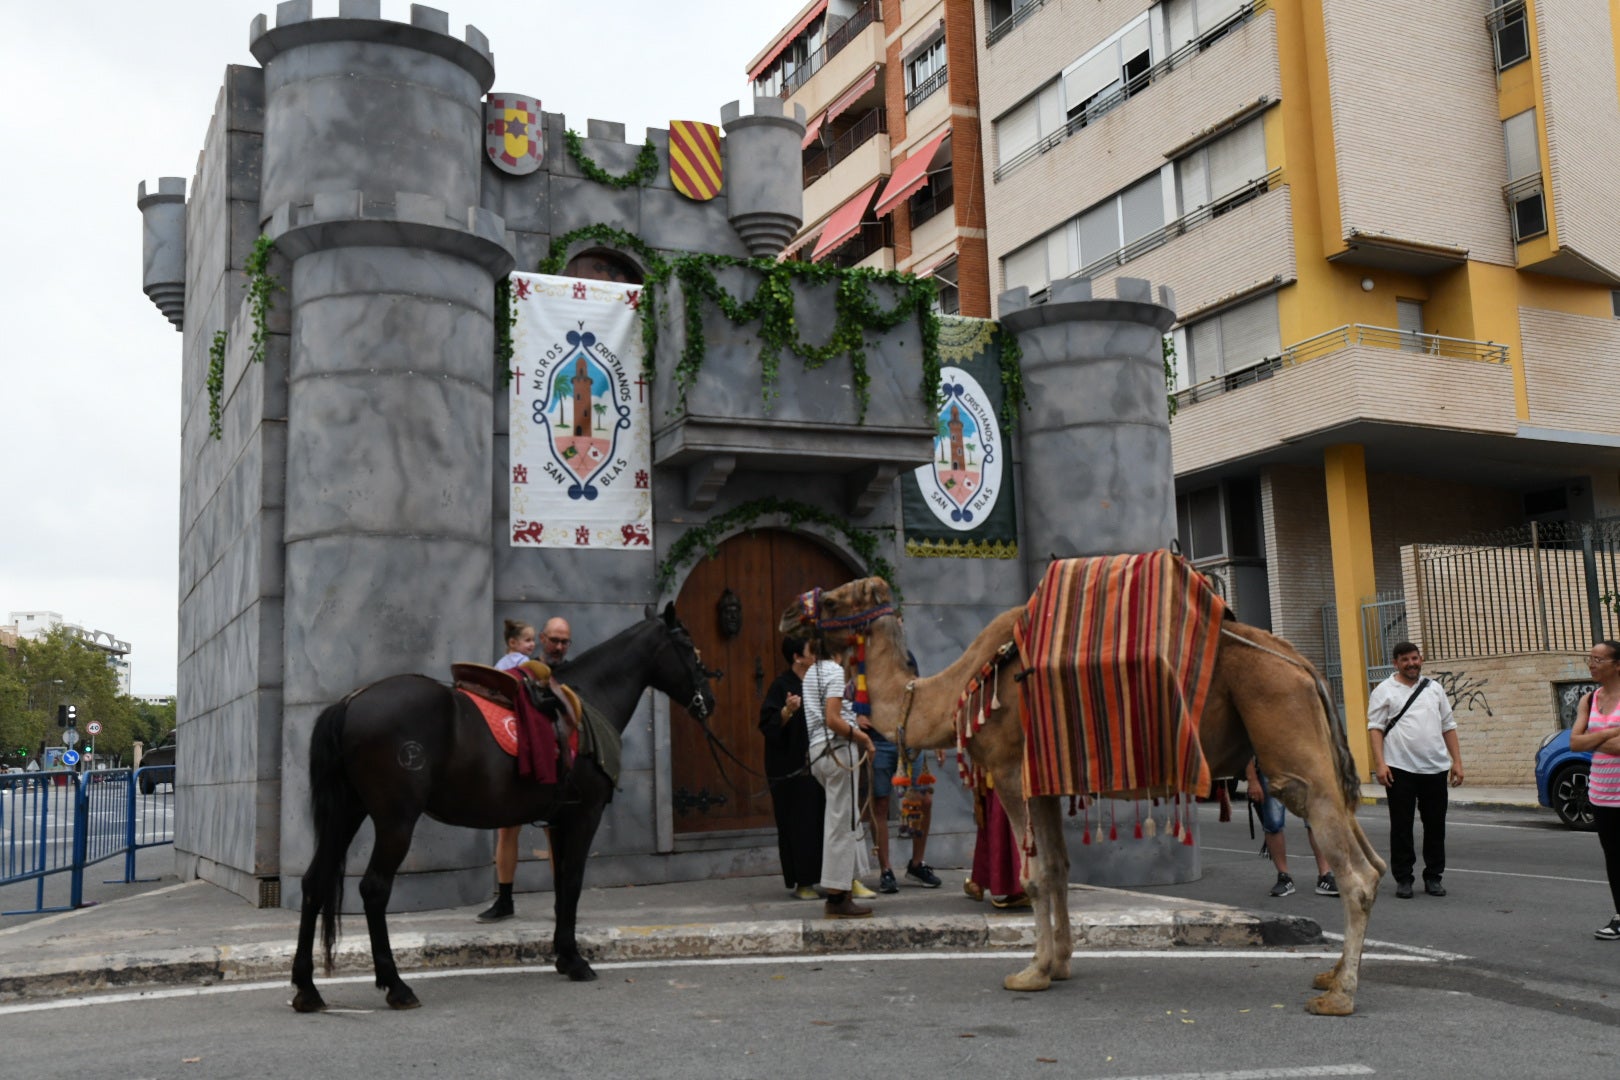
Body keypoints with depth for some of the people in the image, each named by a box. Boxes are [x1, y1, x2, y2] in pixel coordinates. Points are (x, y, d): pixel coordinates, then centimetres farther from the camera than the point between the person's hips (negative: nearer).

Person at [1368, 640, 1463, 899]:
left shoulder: (1434, 689, 13)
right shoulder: (1385, 691, 1)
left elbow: (1448, 727, 15)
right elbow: (1375, 728, -4)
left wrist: (1457, 761, 8)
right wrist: (1379, 763, -14)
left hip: (1435, 768, 4)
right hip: (1401, 769, -4)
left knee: (1435, 826, 8)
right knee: (1401, 827, 2)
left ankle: (1433, 877, 19)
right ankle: (1403, 878, 10)